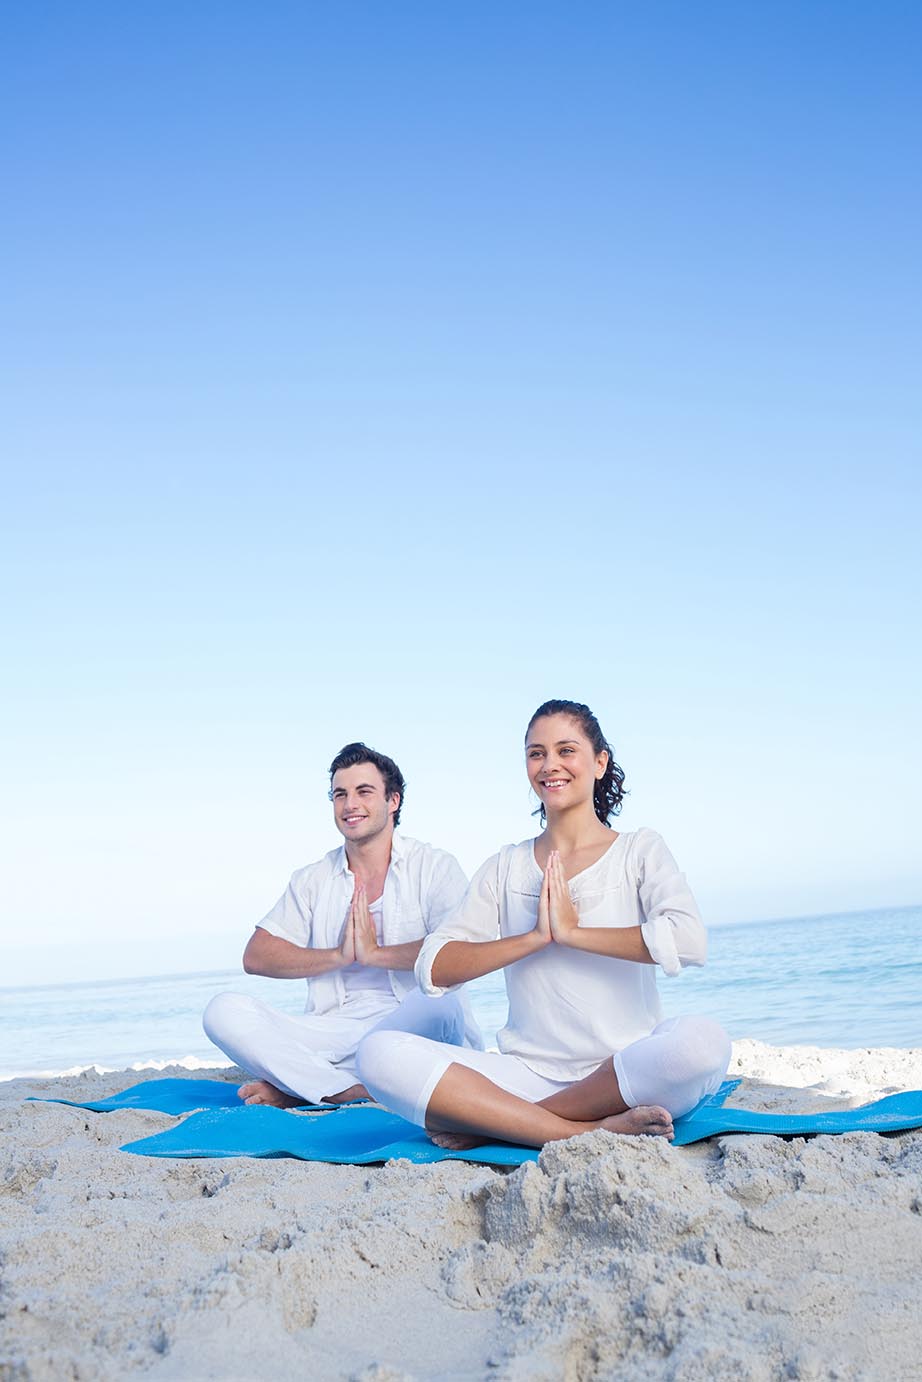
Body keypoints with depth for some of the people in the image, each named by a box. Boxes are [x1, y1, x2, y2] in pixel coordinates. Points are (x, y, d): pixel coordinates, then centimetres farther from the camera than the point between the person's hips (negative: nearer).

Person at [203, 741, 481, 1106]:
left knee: (439, 1003, -38)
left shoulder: (433, 867, 4)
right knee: (224, 1012, -16)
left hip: (409, 1028, -2)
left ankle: (297, 1087, -20)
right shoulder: (312, 880, 16)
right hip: (333, 1031, 3)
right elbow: (255, 956, 6)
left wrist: (374, 953, -8)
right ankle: (357, 1091, -21)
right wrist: (338, 956, -6)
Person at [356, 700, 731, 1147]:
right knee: (379, 1053, -22)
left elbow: (687, 941, -15)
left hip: (626, 1073, -2)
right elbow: (433, 970, 1)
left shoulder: (639, 850, 6)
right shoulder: (505, 867, 13)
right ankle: (594, 1131, -24)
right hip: (529, 1073, 2)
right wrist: (535, 938, -9)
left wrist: (573, 932, -11)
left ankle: (493, 1124, -21)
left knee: (704, 1042, -37)